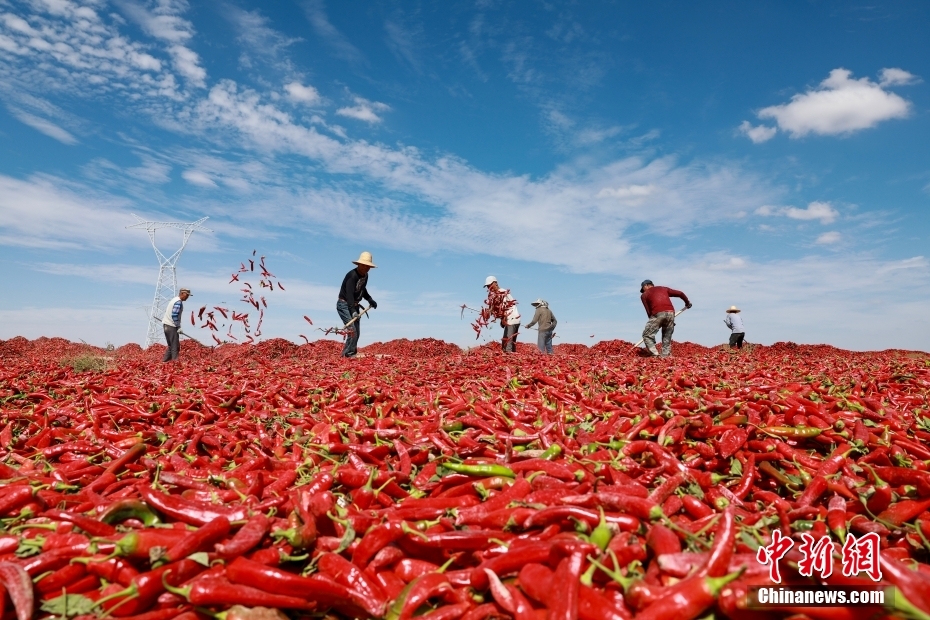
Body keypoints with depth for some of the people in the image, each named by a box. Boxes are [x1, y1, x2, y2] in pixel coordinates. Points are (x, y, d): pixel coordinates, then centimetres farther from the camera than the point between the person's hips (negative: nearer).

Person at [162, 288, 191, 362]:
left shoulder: (174, 299, 15)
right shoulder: (178, 302, -15)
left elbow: (167, 311, 20)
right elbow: (174, 315, -22)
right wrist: (178, 327, -18)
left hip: (166, 325, 10)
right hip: (171, 326, -10)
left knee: (171, 346, 16)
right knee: (175, 347, -7)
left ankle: (164, 361, 19)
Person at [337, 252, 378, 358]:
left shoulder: (365, 276, 5)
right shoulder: (352, 275, -22)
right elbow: (349, 294, -31)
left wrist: (370, 300, 13)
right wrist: (353, 311, -41)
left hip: (354, 305, 9)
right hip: (344, 305, -9)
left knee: (357, 333, 8)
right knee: (352, 331, -19)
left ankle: (352, 354, 16)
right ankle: (347, 354, -12)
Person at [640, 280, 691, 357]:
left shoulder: (644, 295, 18)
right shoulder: (664, 288, 28)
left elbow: (648, 311, 11)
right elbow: (680, 293, 25)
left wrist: (653, 321, 19)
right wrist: (687, 303, 40)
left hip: (658, 314, -4)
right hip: (670, 313, 4)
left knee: (647, 335, 4)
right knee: (667, 338, 16)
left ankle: (655, 355, -7)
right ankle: (665, 356, 12)